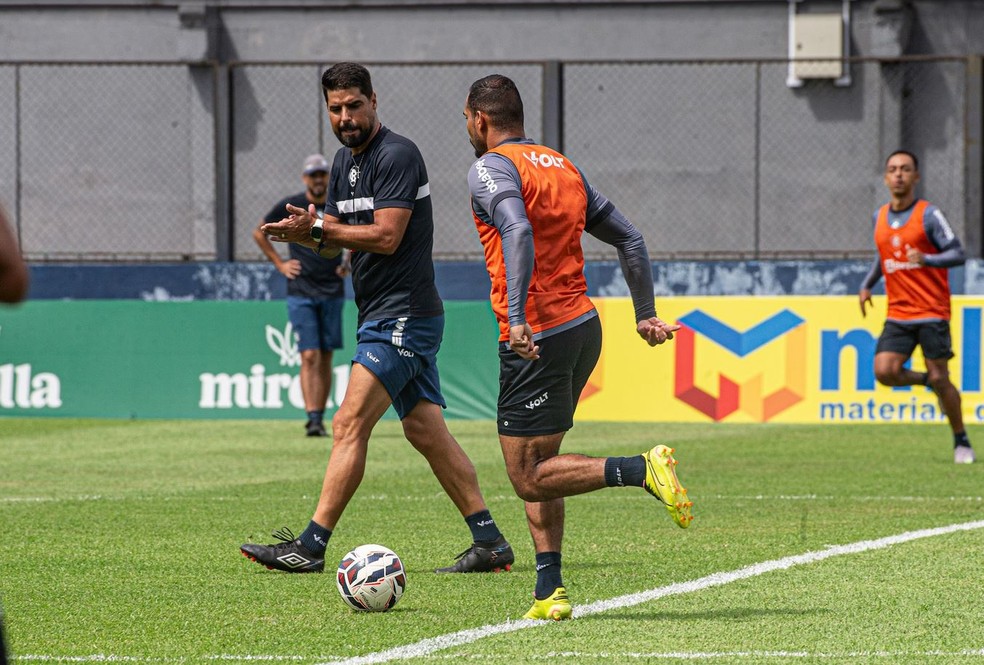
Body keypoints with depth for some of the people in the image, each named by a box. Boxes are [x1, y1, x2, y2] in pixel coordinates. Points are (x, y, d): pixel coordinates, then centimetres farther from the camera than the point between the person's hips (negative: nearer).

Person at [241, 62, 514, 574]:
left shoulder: (397, 155, -14)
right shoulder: (345, 160, 15)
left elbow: (386, 237, -21)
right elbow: (336, 240, 15)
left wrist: (317, 229, -19)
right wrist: (307, 232, -7)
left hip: (403, 316, -10)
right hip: (390, 319, 10)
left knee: (350, 425, -12)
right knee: (427, 432, 7)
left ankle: (311, 546, -12)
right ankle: (490, 543, 8)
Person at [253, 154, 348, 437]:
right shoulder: (289, 206, -2)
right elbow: (259, 232, 12)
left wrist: (348, 261, 9)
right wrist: (279, 264, 5)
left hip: (332, 293, 3)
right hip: (301, 293, -2)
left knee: (326, 358, 6)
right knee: (309, 356, -12)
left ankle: (320, 417, 13)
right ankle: (312, 417, -18)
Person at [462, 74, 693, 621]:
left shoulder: (490, 169, -7)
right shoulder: (562, 166, 18)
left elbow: (518, 232, -26)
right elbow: (629, 237, 18)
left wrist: (516, 318, -33)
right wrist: (646, 313, 22)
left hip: (536, 338, -8)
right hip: (585, 325, 8)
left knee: (530, 478, -4)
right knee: (537, 463, 15)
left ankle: (641, 470, -20)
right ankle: (549, 591, 8)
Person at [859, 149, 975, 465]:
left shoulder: (928, 215, -7)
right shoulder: (880, 217, 10)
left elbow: (957, 254, -11)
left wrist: (925, 259, -28)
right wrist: (867, 285, 11)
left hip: (931, 312, -5)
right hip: (897, 314, 5)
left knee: (939, 378, -5)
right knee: (884, 371, -14)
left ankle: (961, 442, 12)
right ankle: (926, 381, 17)